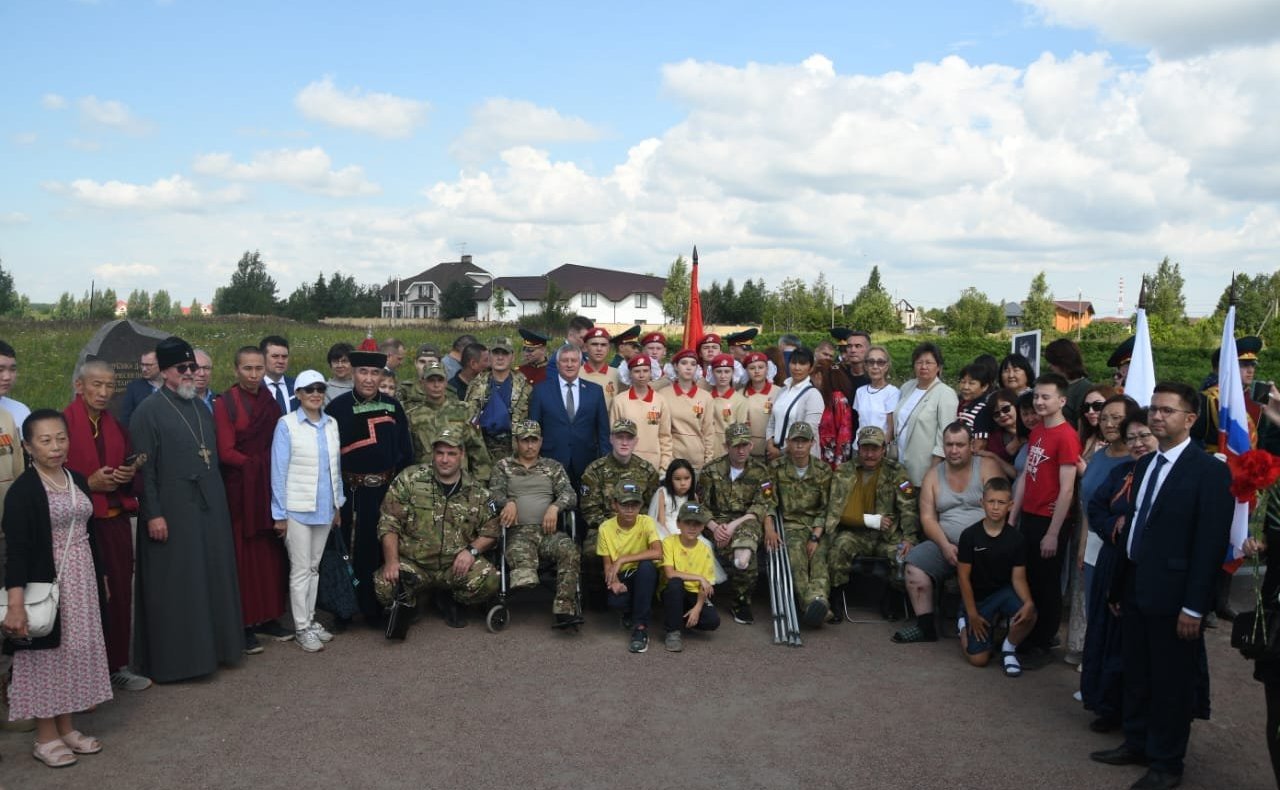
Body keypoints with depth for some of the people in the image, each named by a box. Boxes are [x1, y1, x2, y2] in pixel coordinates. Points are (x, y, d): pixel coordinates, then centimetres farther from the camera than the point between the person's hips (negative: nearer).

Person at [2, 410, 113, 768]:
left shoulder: (77, 480, 7)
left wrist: (99, 576, 16)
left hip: (81, 582, 6)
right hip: (46, 583, -6)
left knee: (74, 651, 13)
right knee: (47, 654, 4)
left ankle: (66, 728, 27)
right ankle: (46, 737, 19)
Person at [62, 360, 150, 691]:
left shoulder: (116, 426, 11)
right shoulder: (63, 423, -9)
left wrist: (129, 474, -1)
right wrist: (89, 483, -18)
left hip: (116, 521, 6)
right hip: (82, 523, -6)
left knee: (120, 594, 11)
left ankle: (118, 665, 24)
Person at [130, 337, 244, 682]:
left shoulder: (202, 410, 14)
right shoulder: (149, 411, -8)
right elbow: (144, 468, -12)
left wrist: (218, 502, 14)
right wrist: (152, 514, -17)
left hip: (209, 510, 7)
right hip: (171, 514, -7)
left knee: (211, 580, 12)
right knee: (173, 588, 2)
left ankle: (210, 646, 24)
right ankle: (172, 657, 13)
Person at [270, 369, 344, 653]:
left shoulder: (331, 424, 5)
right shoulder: (286, 425, -8)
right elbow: (278, 471, -7)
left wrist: (338, 504, 12)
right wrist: (279, 513, -7)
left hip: (325, 508, 4)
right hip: (297, 509, -4)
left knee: (314, 567, 14)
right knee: (301, 570, 2)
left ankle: (310, 620, 25)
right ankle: (302, 628, 11)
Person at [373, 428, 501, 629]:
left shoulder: (478, 492, 5)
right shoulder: (409, 479, -2)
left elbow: (490, 532, 7)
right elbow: (389, 523, -5)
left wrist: (472, 550, -13)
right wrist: (391, 561, -16)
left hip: (456, 565, 1)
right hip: (412, 563, -1)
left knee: (489, 581, -26)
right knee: (385, 585, -31)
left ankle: (449, 600, 10)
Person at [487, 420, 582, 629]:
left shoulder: (553, 467, 21)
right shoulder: (503, 466, 20)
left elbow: (570, 494, 10)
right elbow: (494, 493, 6)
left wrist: (555, 507, -12)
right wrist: (509, 502, -17)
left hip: (548, 530, -2)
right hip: (518, 531, 3)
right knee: (520, 554, -33)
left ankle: (565, 610, -36)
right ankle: (525, 581, -52)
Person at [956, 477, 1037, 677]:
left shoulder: (1016, 539, -7)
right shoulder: (969, 536, -14)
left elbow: (1018, 578, -7)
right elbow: (964, 577, -9)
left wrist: (1028, 602, -28)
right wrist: (973, 614, -10)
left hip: (1004, 591, 2)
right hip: (978, 597, -1)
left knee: (1029, 616, -32)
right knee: (978, 659, -8)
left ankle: (1009, 649, 1)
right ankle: (964, 625, 27)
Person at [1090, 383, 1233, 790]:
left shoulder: (1209, 471, -12)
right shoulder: (1144, 464, 10)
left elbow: (1210, 543, -15)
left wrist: (1194, 606, -17)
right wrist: (1119, 585, 13)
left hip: (1173, 596, -7)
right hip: (1136, 588, 7)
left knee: (1171, 682, 7)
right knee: (1137, 675, 18)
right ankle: (1136, 744, 34)